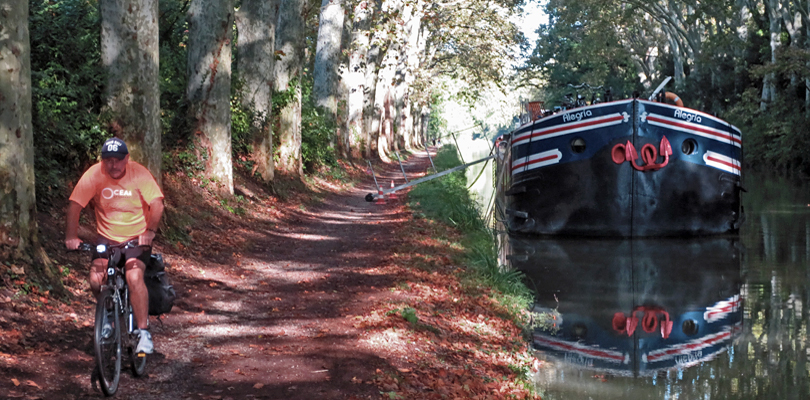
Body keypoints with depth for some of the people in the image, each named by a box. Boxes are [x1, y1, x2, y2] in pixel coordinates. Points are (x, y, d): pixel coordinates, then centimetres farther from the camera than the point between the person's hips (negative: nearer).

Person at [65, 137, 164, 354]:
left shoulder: (139, 173, -13)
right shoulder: (94, 174, -11)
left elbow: (156, 203, -18)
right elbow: (75, 205, -14)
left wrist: (150, 231, -34)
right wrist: (71, 236, -27)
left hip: (136, 238, -2)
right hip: (107, 238, 2)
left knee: (134, 277, -26)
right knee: (96, 280, -17)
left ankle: (144, 333, -17)